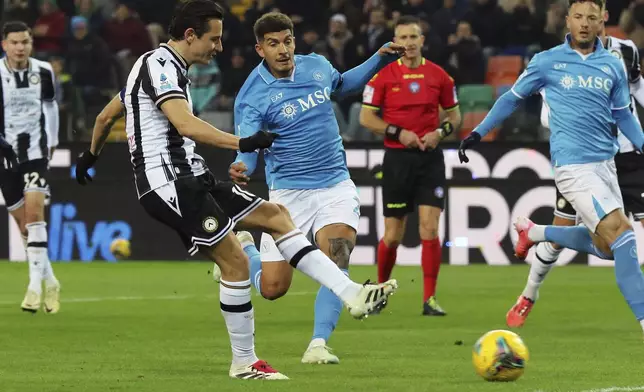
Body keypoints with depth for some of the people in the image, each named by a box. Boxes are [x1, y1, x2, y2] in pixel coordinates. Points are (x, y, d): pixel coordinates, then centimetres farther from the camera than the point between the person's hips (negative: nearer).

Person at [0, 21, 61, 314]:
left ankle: (36, 284, -17)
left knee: (34, 213, -16)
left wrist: (52, 142, 17)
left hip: (35, 151, 0)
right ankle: (49, 280, 19)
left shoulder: (43, 72, -1)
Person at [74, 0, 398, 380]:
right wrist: (242, 143, -33)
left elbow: (107, 114, 32)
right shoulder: (160, 66, -13)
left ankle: (352, 294, 0)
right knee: (235, 261, -13)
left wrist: (91, 155, 47)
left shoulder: (160, 66, 19)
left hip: (190, 178, 11)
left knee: (275, 215, 7)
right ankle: (245, 362, -2)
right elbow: (185, 125, -29)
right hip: (168, 182, -11)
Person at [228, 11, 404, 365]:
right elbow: (247, 147, -22)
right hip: (289, 193, -3)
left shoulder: (317, 66, 3)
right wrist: (241, 167, -46)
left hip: (335, 186, 3)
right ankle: (242, 251, 34)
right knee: (272, 289, -1)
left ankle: (318, 345, -20)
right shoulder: (252, 96, -13)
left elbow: (341, 85, 27)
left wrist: (379, 61, 15)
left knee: (335, 261, -24)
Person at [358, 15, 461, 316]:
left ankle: (429, 299, -5)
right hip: (397, 158, -1)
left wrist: (440, 132, -7)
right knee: (393, 235, 2)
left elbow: (454, 114, 13)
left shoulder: (438, 75, 4)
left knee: (430, 228, -10)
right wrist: (398, 133, -13)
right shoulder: (383, 75, -1)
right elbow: (366, 117, 0)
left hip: (430, 157, 1)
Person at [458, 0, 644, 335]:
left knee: (606, 245, 9)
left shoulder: (612, 66, 9)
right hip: (573, 166, -6)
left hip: (606, 164, 6)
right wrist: (477, 133, 10)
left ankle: (535, 233, 31)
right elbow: (512, 98, 11)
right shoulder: (547, 62, -1)